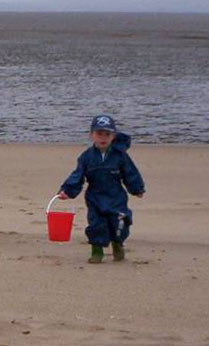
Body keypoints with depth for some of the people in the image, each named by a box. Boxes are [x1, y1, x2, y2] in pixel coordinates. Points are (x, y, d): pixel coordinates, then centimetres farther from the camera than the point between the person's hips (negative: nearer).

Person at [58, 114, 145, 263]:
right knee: (96, 224, -1)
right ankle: (97, 251, 14)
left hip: (116, 198, -1)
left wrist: (137, 189, 7)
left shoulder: (120, 154, -5)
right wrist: (67, 190, -13)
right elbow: (77, 176, -3)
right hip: (95, 199, 1)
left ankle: (118, 244, 27)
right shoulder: (87, 156, -3)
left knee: (119, 223, -2)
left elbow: (130, 173, 4)